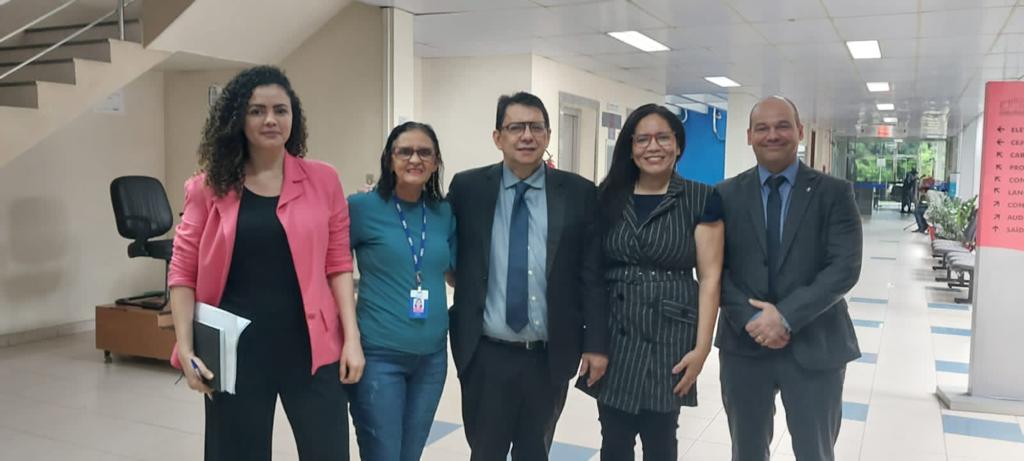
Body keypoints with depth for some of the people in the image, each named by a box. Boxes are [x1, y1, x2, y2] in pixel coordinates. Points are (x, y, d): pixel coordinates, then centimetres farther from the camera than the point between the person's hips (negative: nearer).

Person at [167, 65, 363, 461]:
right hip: (235, 352, 0)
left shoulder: (323, 181, 2)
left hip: (311, 348, 0)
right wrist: (186, 347, -6)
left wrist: (352, 337, -3)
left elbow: (338, 265, 3)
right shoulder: (210, 186, 1)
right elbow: (183, 272, 3)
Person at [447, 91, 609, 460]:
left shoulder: (579, 193, -1)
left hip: (551, 356, 1)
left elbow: (592, 275, -1)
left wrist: (596, 343, -3)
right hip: (486, 354, 0)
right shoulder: (467, 188, -1)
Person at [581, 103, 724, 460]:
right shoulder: (607, 197, 5)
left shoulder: (701, 200, -3)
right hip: (613, 337, 2)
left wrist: (701, 347, -9)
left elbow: (710, 277, -5)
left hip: (668, 339, -2)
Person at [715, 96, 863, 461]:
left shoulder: (834, 193, -2)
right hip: (743, 344, 2)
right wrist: (750, 318, -16)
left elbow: (845, 267, -11)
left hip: (814, 347, -1)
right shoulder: (726, 195, 3)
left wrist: (787, 316, -19)